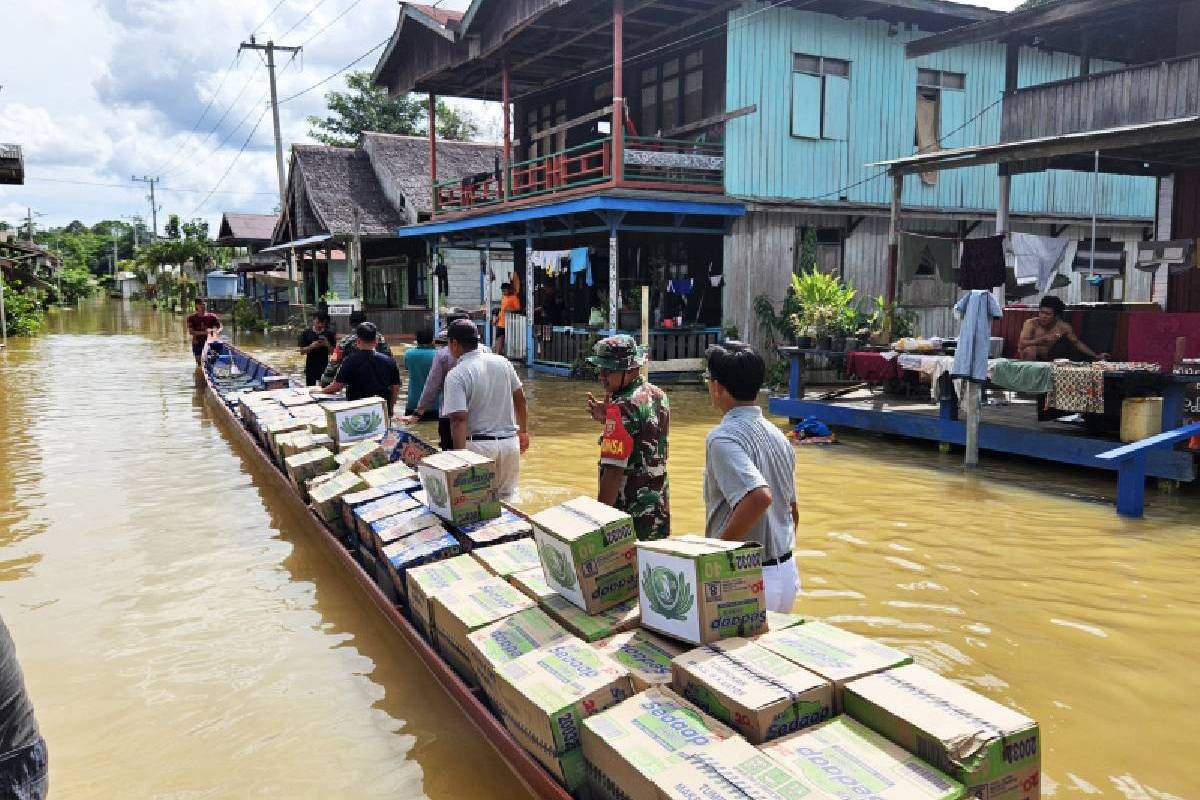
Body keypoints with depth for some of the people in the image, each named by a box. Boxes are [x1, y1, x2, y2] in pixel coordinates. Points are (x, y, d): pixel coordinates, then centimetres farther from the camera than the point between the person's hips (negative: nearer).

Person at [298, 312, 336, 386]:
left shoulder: (329, 334, 4)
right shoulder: (306, 333, 3)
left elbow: (333, 351, 4)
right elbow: (302, 350, 0)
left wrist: (327, 345, -15)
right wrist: (311, 346, -17)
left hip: (325, 367, 0)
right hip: (311, 367, 0)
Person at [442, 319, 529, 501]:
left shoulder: (456, 375, -13)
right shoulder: (502, 362, 3)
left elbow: (459, 420, -21)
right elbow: (520, 399, 11)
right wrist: (523, 432, 23)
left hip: (478, 445, -5)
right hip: (510, 441, 5)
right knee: (508, 494, 17)